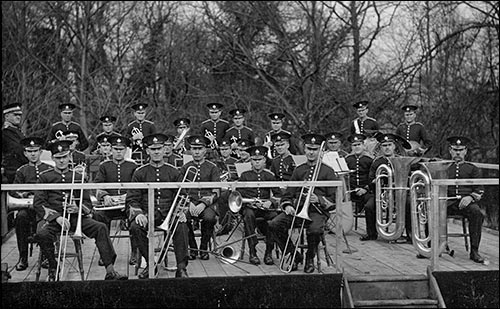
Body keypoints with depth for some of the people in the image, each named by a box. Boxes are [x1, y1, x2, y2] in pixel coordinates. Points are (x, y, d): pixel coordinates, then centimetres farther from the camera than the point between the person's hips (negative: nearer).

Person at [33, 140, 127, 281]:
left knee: (101, 228, -23)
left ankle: (110, 271, -25)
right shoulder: (45, 177, 8)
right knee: (41, 235, -33)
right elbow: (38, 203, -1)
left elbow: (88, 204, 14)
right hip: (54, 218, -2)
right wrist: (57, 217, -15)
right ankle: (53, 268, -7)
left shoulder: (78, 177, 15)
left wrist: (78, 208, -11)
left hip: (76, 216, 2)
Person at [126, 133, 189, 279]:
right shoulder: (140, 172, 7)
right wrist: (138, 213, -17)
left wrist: (180, 211, -11)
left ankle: (181, 268, -23)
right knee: (135, 227, -31)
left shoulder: (173, 172, 10)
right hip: (147, 214, 0)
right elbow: (132, 199, 3)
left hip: (169, 214, 0)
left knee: (181, 227, -31)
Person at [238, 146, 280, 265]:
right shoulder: (245, 176, 12)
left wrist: (270, 202, -13)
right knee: (249, 215, -36)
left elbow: (278, 194, 7)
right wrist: (249, 201, -12)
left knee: (275, 216, -32)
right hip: (249, 206, -1)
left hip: (266, 206, 1)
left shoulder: (269, 176, 15)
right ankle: (252, 252, -33)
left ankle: (269, 252, -22)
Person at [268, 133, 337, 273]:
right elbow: (288, 195, 18)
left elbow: (334, 200, 2)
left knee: (315, 230, -37)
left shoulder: (328, 171, 7)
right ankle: (294, 256, -2)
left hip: (317, 211, -4)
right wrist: (288, 206, -4)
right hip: (297, 209, 4)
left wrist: (319, 200, -17)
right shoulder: (298, 170, 18)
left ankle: (310, 258, -5)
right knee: (274, 225, -22)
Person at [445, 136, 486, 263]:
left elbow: (479, 190, 9)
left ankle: (474, 251, -29)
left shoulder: (472, 169, 17)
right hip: (447, 202, 1)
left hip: (466, 201, 0)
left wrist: (470, 197, -13)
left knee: (477, 212, -35)